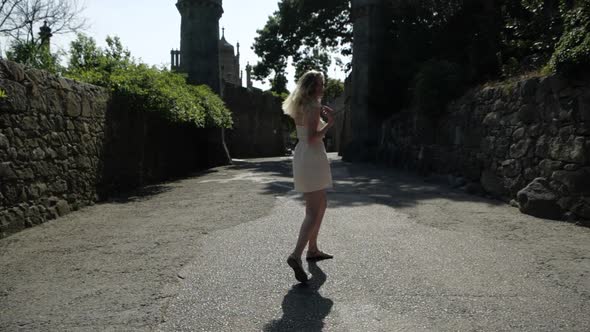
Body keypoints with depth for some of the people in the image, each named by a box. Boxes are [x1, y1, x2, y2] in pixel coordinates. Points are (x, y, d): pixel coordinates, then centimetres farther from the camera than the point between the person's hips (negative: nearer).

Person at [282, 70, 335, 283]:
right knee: (313, 212, -10)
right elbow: (312, 137, -21)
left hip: (301, 157, 9)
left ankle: (312, 249, 27)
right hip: (312, 159, -9)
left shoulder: (302, 106, 14)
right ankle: (296, 255, -20)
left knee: (321, 204, 21)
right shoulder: (314, 107, -13)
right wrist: (329, 123, -9)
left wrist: (322, 115, 15)